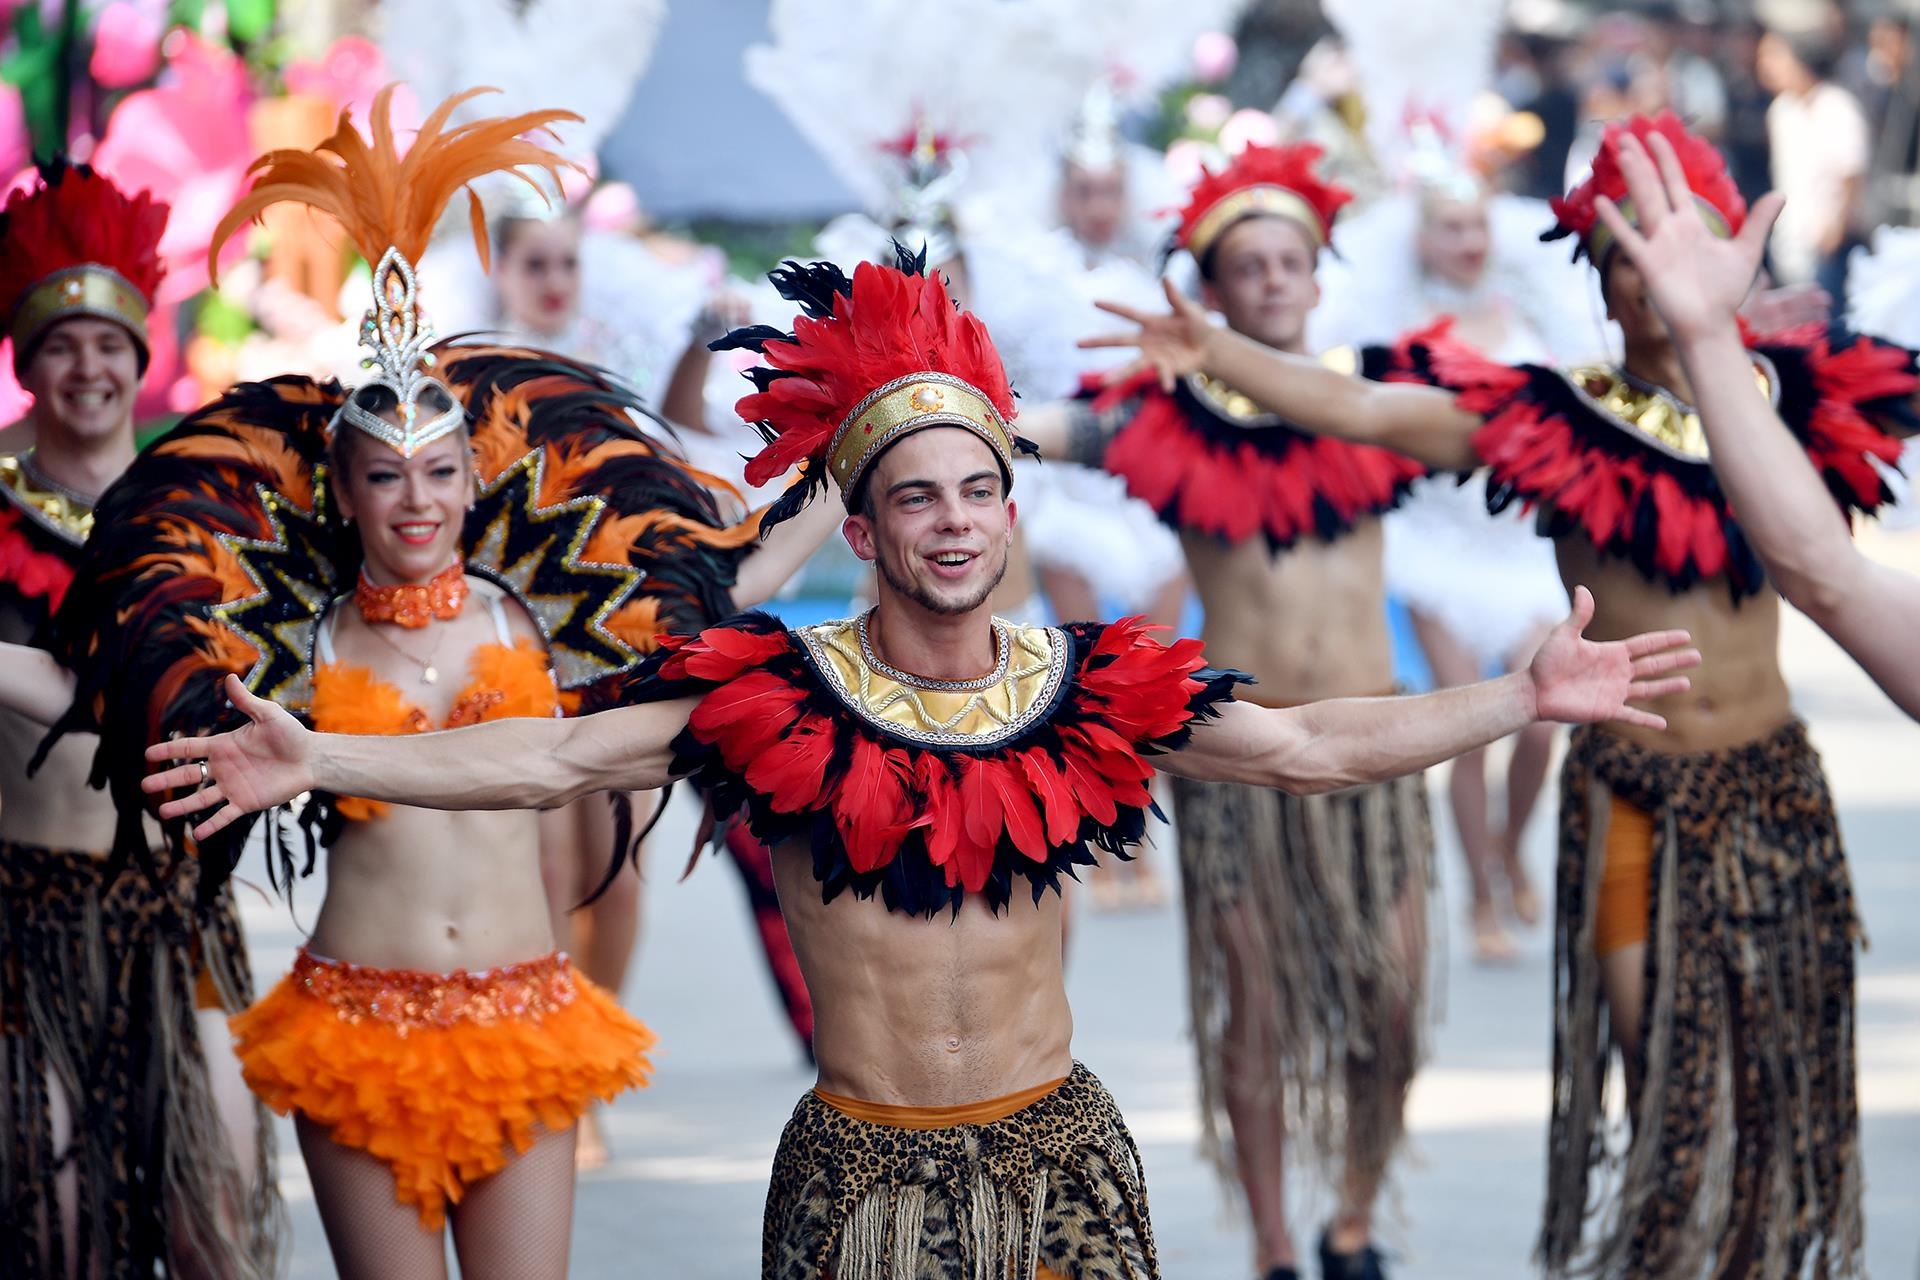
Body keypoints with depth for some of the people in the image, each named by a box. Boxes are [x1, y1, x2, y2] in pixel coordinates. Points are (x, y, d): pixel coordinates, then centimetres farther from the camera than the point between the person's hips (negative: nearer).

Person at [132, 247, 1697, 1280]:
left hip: (1054, 1152, 2)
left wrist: (1530, 696, -4)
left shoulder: (1094, 691, 0)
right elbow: (549, 759, -11)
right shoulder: (774, 699, -7)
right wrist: (314, 759, -22)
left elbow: (1315, 747, 2)